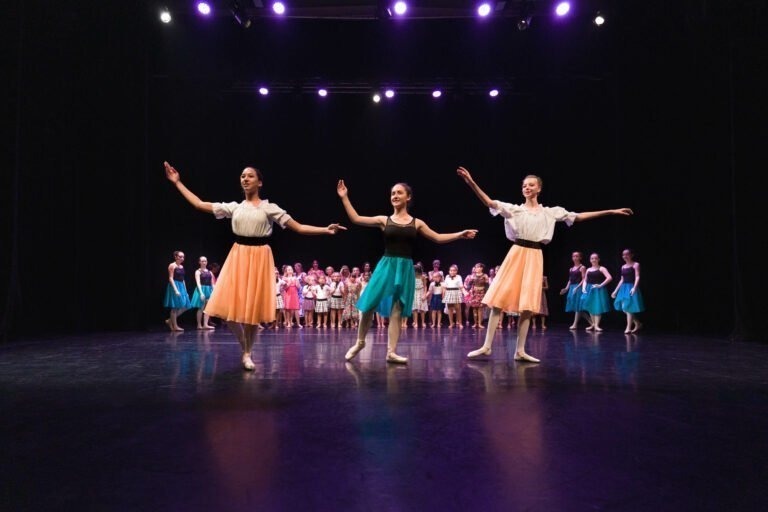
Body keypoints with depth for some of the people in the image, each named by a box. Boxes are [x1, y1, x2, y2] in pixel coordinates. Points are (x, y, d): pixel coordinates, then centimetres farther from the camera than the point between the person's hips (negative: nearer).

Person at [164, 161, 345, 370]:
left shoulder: (270, 208, 2)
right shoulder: (234, 207, 10)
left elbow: (299, 228, 0)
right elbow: (199, 205, 12)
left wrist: (326, 230, -12)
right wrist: (178, 182, 13)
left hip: (260, 258, -2)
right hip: (238, 257, 3)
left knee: (253, 309, 0)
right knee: (230, 308, -3)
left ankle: (247, 353, 20)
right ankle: (244, 349, 23)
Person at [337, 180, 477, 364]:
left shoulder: (417, 223, 9)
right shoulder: (384, 220, 6)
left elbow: (438, 238, 16)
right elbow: (356, 219, 3)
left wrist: (461, 234, 11)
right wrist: (344, 197, -1)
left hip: (405, 269, 1)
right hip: (386, 266, 0)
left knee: (396, 311, 1)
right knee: (368, 306, -4)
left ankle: (391, 352, 7)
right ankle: (360, 342, 19)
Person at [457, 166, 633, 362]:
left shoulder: (550, 212, 11)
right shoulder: (514, 209, 5)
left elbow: (578, 217, 13)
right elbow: (489, 202, -7)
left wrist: (611, 212, 10)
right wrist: (472, 183, -21)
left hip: (535, 258, 2)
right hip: (516, 254, -2)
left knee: (527, 305, 1)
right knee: (499, 299, -7)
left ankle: (520, 351, 8)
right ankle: (487, 346, -2)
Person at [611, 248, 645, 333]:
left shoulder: (636, 265, -4)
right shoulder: (623, 266, 15)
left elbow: (637, 277, -14)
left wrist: (634, 288, -28)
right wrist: (616, 290, 17)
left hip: (631, 287, -7)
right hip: (623, 288, 7)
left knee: (629, 308, -8)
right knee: (624, 308, 6)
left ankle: (628, 328, -1)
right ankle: (638, 324, 22)